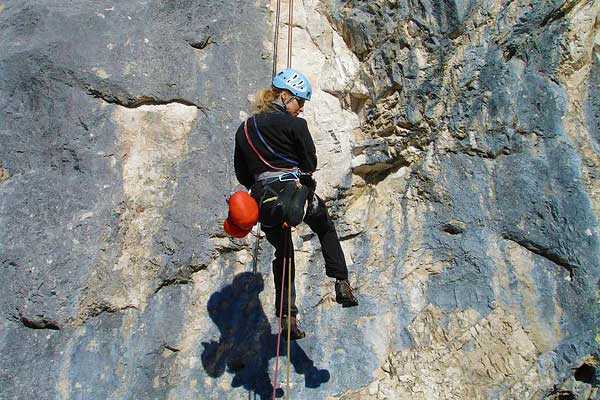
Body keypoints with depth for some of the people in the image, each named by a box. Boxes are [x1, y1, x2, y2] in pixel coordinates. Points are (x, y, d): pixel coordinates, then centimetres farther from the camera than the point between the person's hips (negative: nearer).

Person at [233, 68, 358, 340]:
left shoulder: (244, 129, 12)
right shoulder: (295, 124, -4)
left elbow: (242, 174, 14)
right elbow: (310, 163, 0)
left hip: (264, 200, 4)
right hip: (297, 194, -4)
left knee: (283, 255, 23)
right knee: (326, 229, 27)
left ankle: (287, 316, 19)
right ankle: (341, 282, 15)